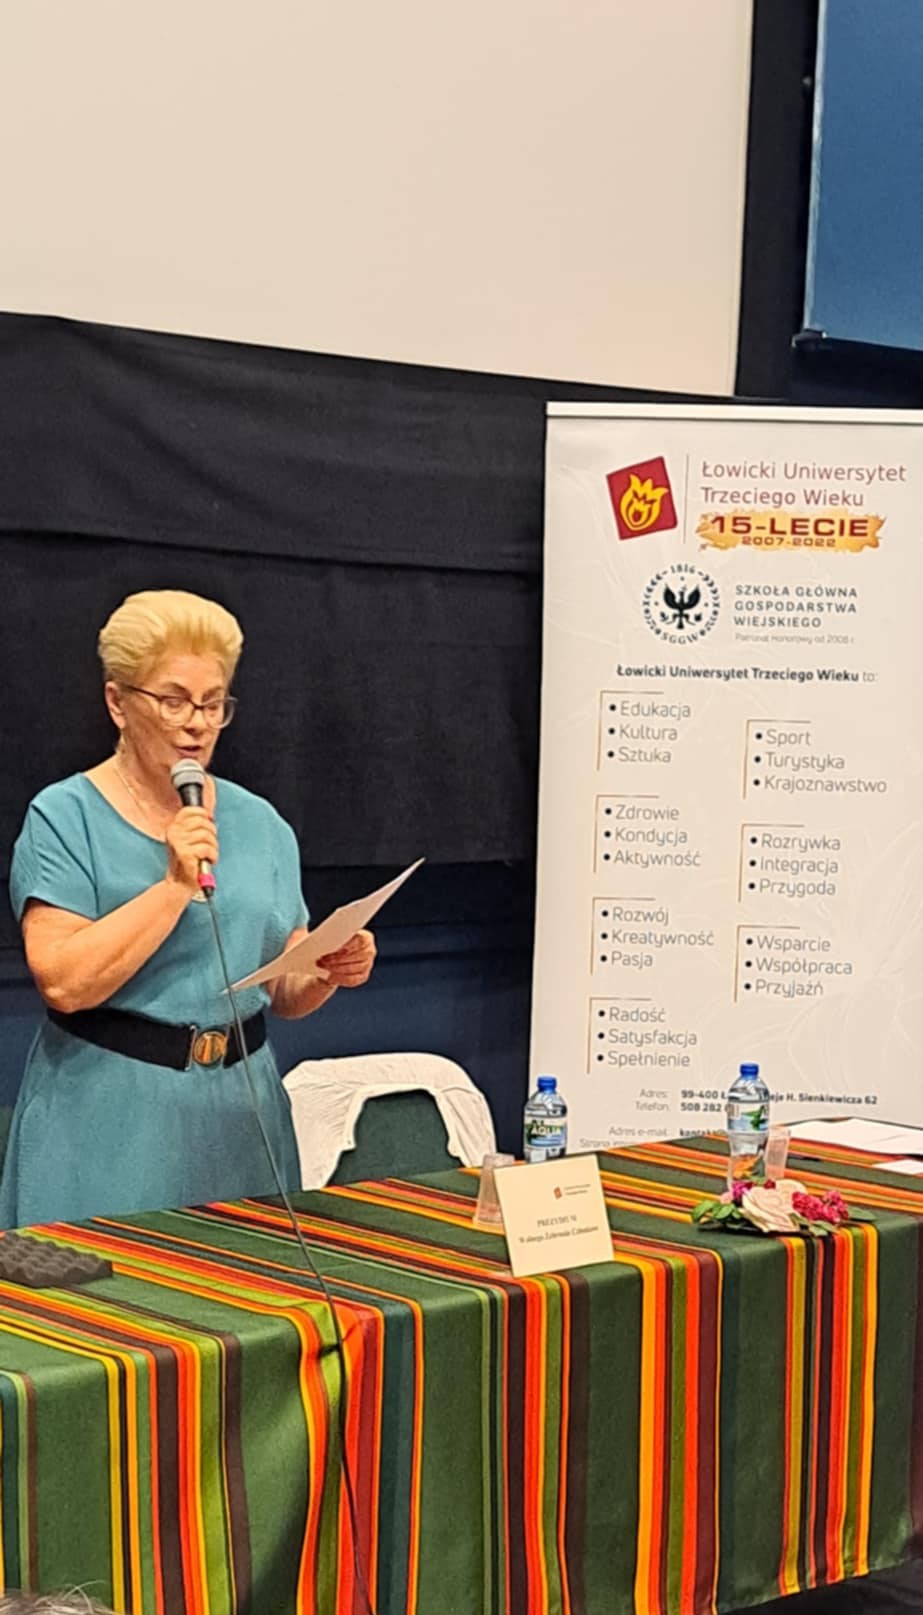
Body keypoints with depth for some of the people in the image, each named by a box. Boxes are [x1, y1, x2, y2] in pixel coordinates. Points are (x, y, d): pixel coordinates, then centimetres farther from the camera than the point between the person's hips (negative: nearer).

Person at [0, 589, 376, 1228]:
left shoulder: (260, 824, 10)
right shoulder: (65, 818, -5)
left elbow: (285, 993, 13)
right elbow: (63, 981, -17)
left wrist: (332, 969, -8)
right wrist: (175, 885, -20)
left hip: (240, 1114, 4)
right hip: (111, 1126, -4)